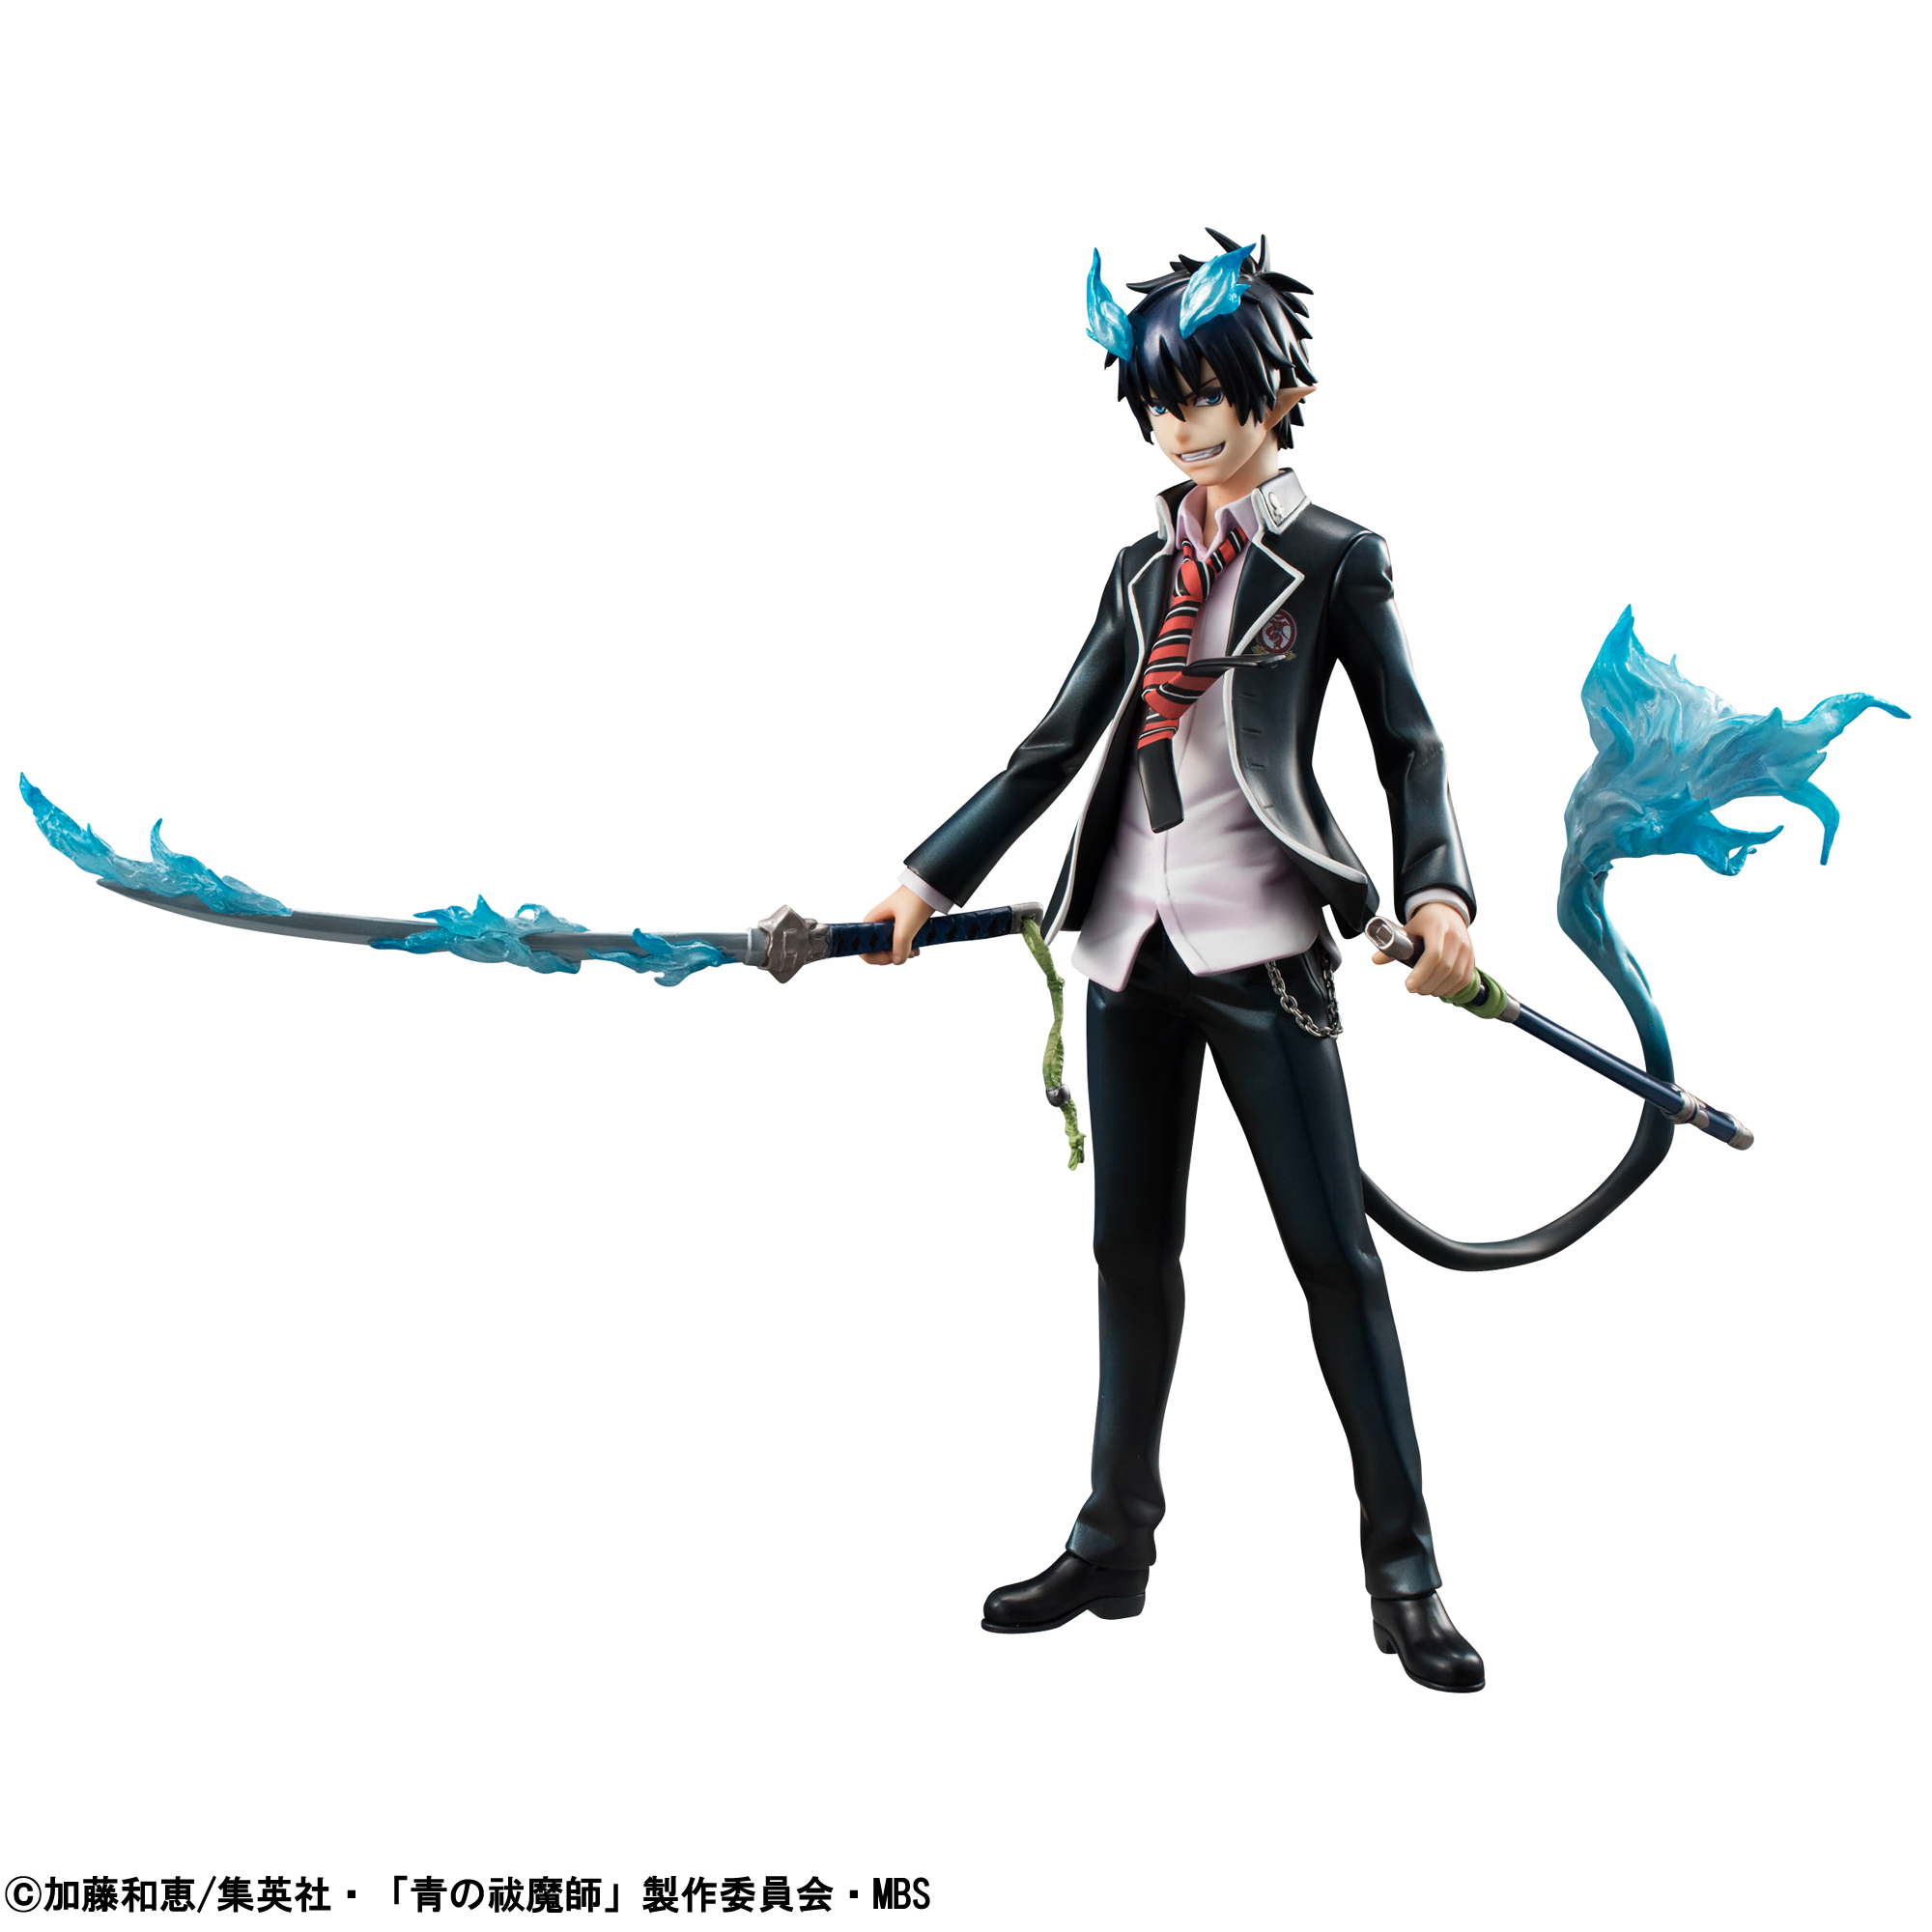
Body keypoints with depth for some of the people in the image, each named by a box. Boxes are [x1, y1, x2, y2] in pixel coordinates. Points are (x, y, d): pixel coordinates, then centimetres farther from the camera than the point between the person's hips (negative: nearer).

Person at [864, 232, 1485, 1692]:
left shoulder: (1335, 560, 3)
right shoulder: (1145, 569, 16)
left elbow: (1410, 745, -4)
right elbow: (1055, 748, 16)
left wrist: (1438, 889, -22)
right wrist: (930, 879, 11)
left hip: (1261, 942, -5)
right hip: (1130, 939, 5)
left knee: (1331, 1247, -5)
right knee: (1132, 1246, 10)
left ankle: (1405, 1570, 4)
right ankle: (1115, 1542, 20)